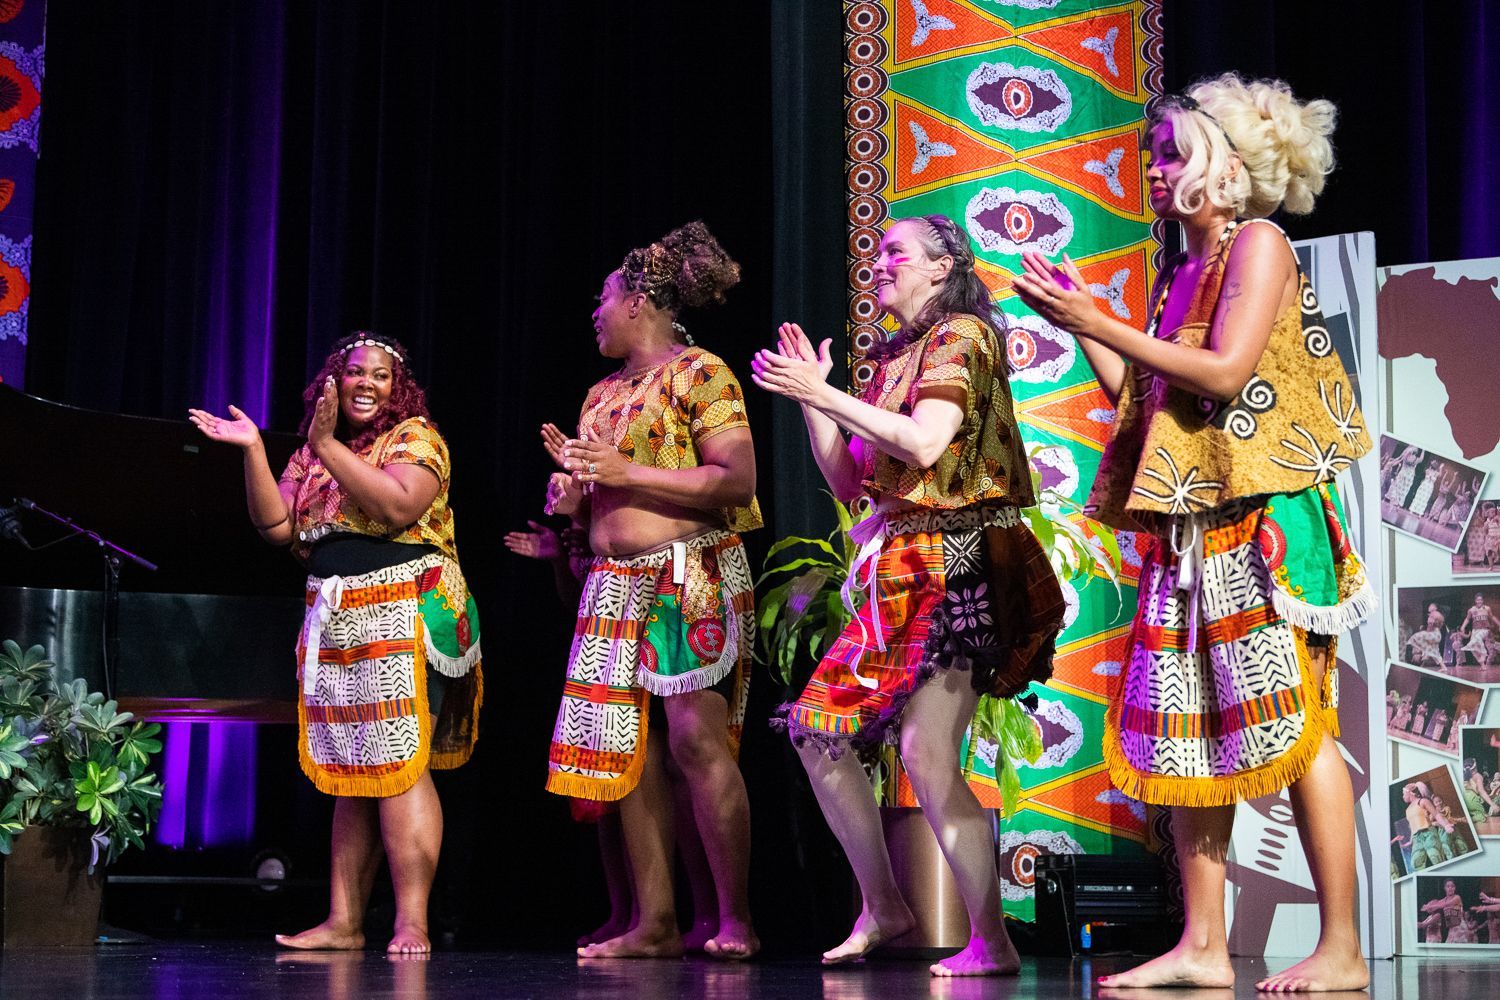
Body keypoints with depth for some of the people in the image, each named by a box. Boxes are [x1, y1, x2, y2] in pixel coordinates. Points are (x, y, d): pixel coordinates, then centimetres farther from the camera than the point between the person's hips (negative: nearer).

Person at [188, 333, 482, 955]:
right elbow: (276, 527, 9)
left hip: (403, 617, -6)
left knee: (398, 767, -13)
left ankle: (411, 925, -14)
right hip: (335, 623, 6)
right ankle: (344, 922, 9)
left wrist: (329, 447, -15)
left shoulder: (415, 437, 0)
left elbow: (399, 508, -18)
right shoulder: (312, 454, 18)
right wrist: (252, 449, 1)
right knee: (351, 774, 7)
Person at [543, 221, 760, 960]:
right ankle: (655, 923, 4)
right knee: (631, 754, 1)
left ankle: (736, 920, -8)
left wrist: (625, 472, -15)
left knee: (697, 740, -13)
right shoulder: (601, 394, 21)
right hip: (616, 586, 8)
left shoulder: (698, 372, -2)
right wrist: (573, 489, 3)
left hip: (691, 578, -8)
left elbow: (737, 480, -13)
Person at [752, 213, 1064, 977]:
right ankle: (881, 907, 15)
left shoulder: (961, 335, -3)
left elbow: (926, 442, -19)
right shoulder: (896, 357, 19)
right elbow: (846, 481, 19)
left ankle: (990, 941, -10)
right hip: (899, 569, 9)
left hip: (952, 564, -9)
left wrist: (825, 394, -13)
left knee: (926, 753, -16)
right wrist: (811, 396, 11)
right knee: (816, 727, 5)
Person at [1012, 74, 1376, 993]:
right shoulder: (1185, 271, 19)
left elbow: (1225, 371, -15)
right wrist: (1083, 324, 9)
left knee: (1292, 723, -8)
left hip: (1263, 520, -8)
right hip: (1192, 528, 8)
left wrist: (1099, 322, -12)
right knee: (1190, 729, 5)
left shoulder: (1259, 244, -3)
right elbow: (1144, 395, 14)